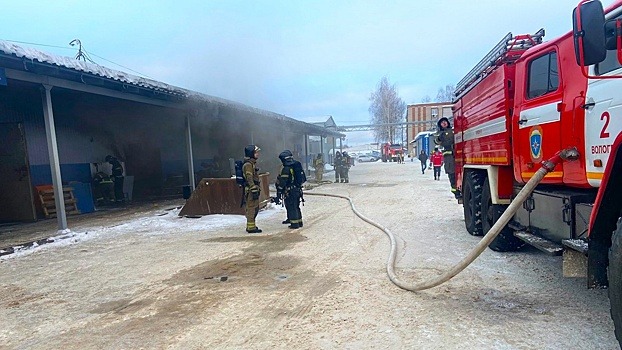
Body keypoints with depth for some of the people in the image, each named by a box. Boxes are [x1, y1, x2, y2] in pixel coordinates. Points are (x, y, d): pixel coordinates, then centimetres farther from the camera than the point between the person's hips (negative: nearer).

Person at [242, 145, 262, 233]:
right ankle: (251, 227, -1)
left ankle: (251, 226, 23)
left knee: (255, 208, 15)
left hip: (254, 189, 10)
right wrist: (254, 190, -23)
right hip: (250, 190, -10)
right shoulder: (248, 164, -15)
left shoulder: (253, 163, 17)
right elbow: (249, 179, -20)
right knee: (251, 208, -6)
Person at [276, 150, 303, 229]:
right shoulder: (297, 165, 9)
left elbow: (282, 181, -17)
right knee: (296, 206, 17)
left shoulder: (286, 168, -15)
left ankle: (294, 223, 2)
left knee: (291, 207, -1)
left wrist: (279, 190, -11)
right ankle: (299, 222, 24)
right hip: (298, 189, 8)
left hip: (290, 191, -8)